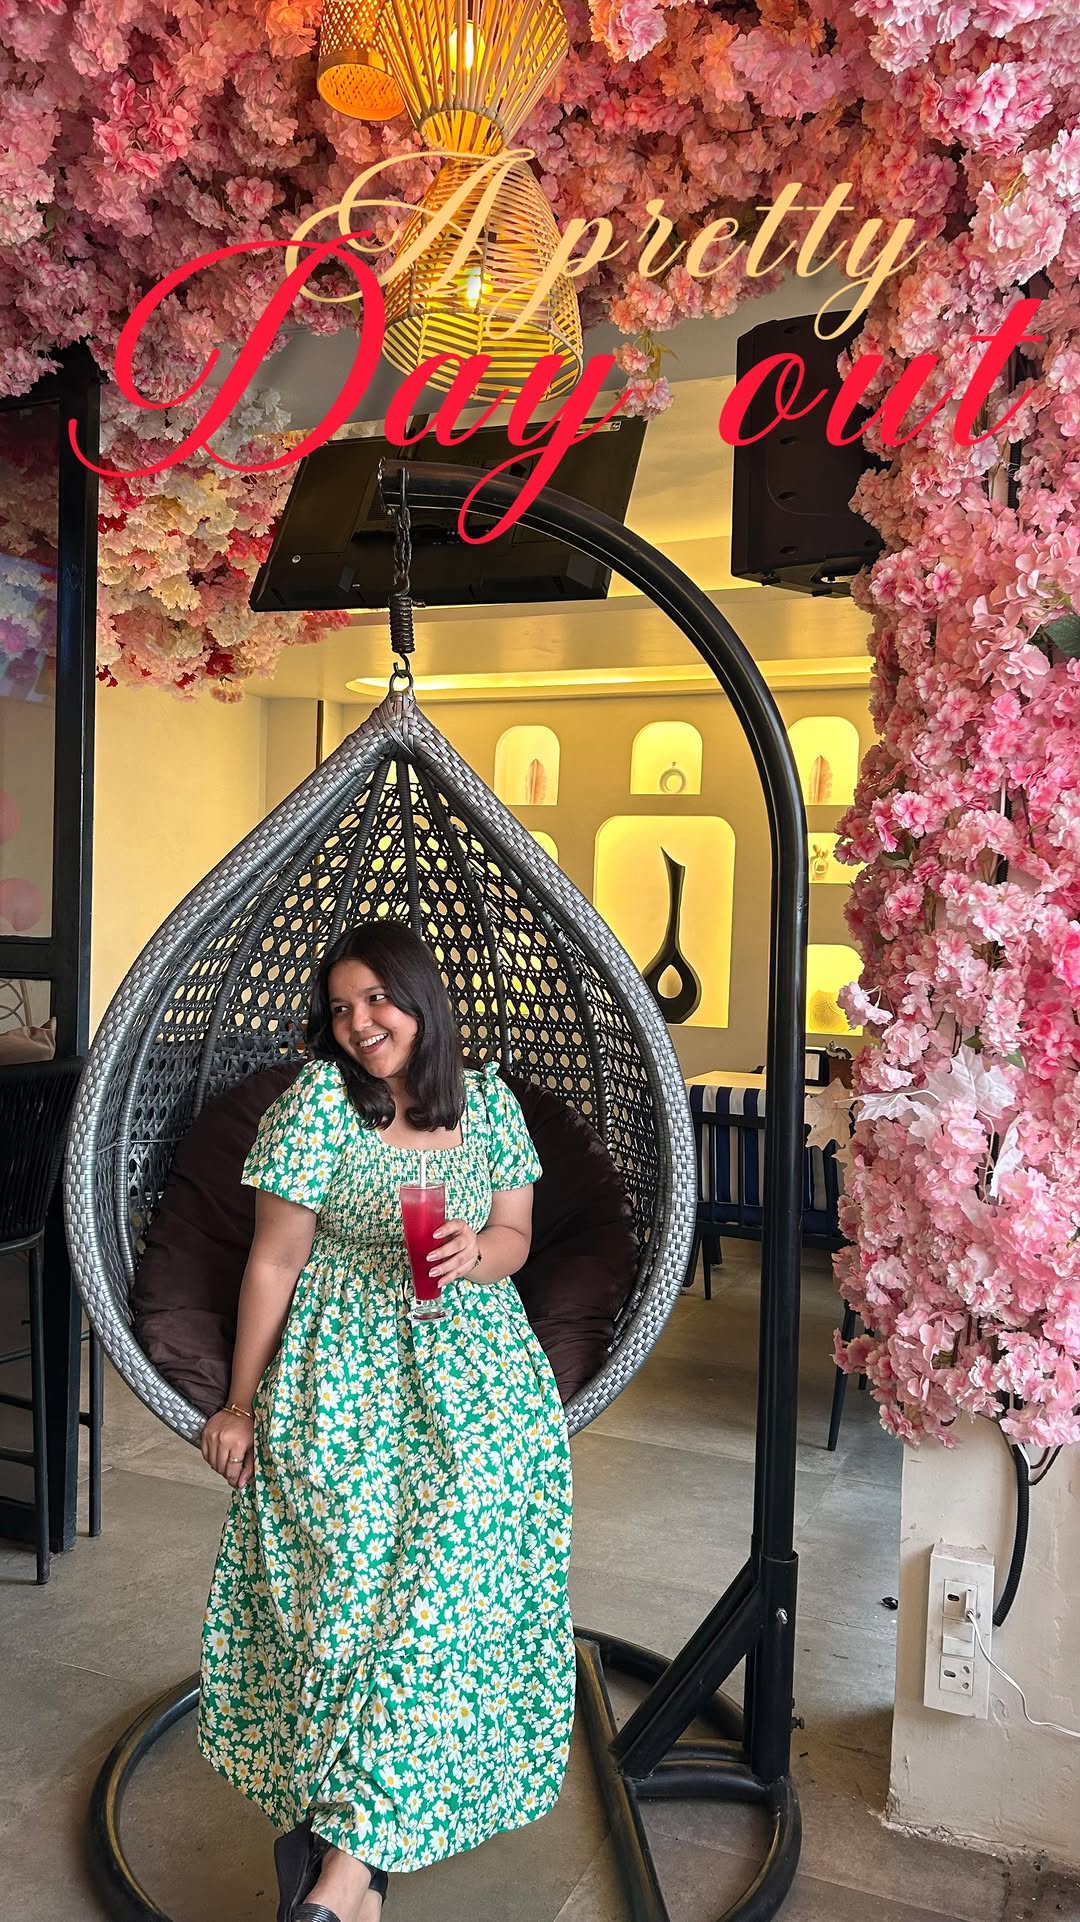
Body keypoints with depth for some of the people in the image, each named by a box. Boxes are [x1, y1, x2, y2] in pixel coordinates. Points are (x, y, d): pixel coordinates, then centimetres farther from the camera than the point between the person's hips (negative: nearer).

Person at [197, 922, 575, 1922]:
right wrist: (239, 1404, -1)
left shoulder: (488, 1100, 4)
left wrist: (477, 1252, -14)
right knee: (347, 1582, -6)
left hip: (470, 1376, 3)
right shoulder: (318, 1101, -7)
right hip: (342, 1381, -3)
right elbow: (274, 1260, -4)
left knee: (452, 1571, -9)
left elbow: (514, 1232, 10)